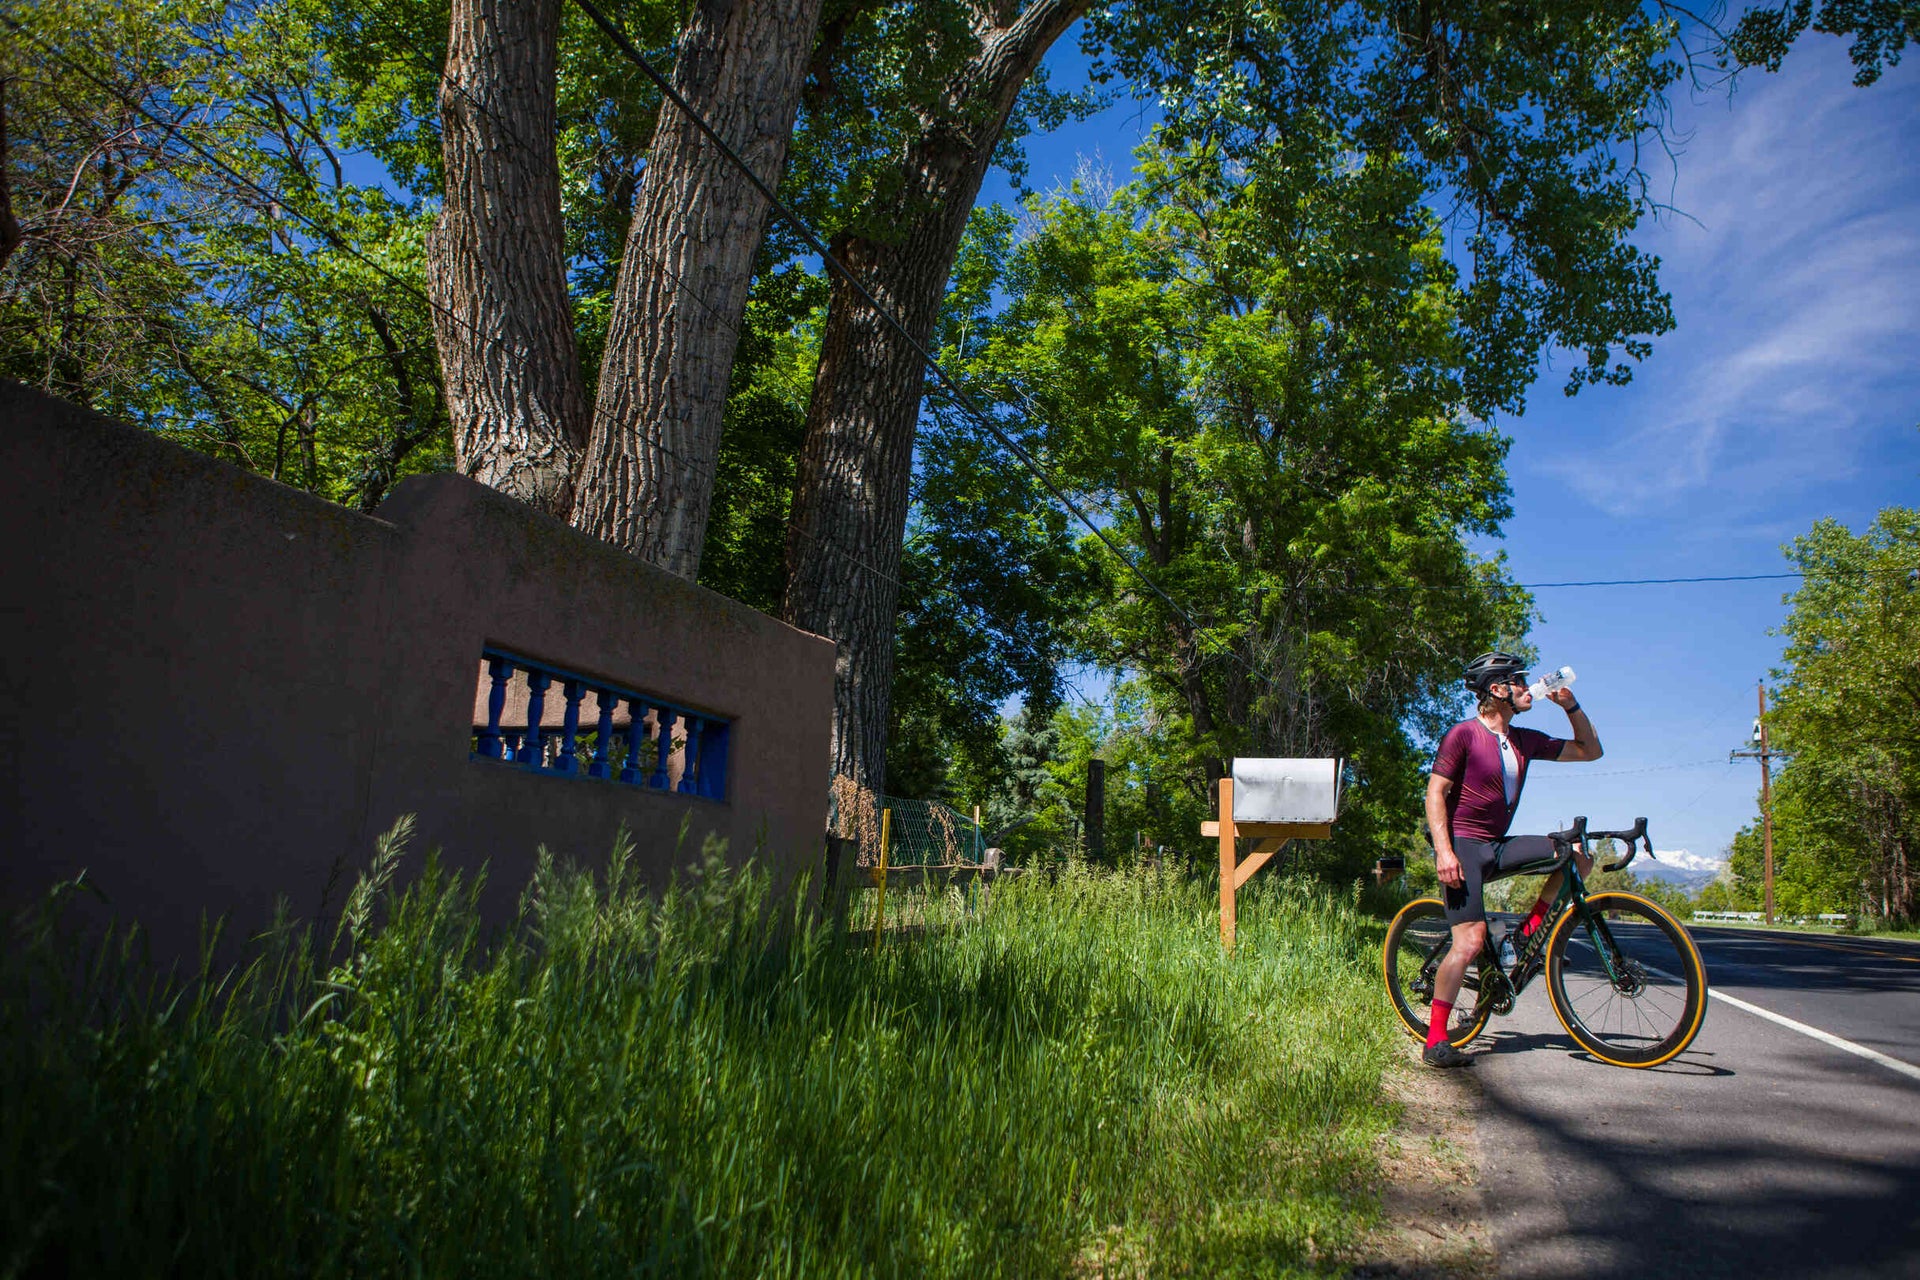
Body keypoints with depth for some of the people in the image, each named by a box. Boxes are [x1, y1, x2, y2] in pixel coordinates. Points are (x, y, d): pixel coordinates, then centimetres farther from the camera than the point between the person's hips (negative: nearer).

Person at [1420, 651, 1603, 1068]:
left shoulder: (1525, 741, 11)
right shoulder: (1464, 734, -9)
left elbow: (1590, 750, 20)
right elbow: (1435, 792, -13)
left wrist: (1571, 706, 5)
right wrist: (1443, 850, -22)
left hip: (1497, 846, 7)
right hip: (1463, 845, -7)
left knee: (1579, 856, -4)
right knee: (1471, 941, -18)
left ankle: (1528, 933, 7)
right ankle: (1435, 1043, -13)